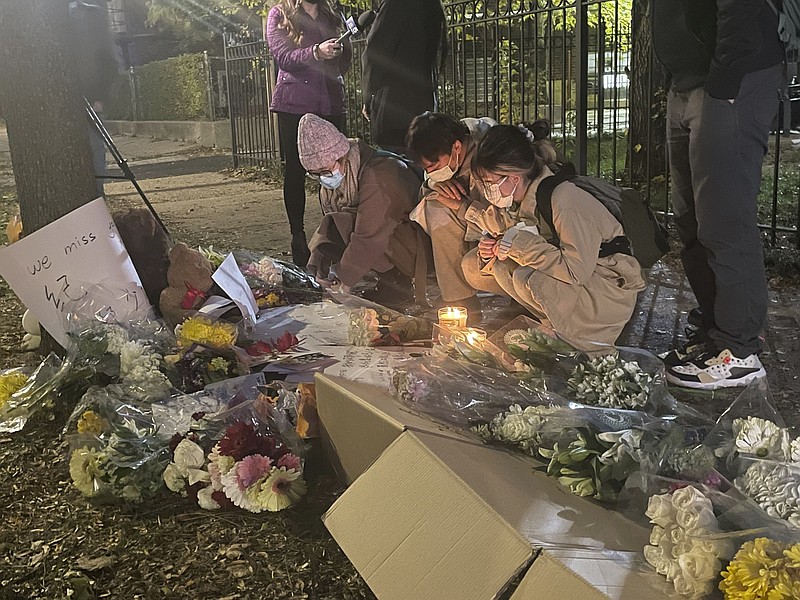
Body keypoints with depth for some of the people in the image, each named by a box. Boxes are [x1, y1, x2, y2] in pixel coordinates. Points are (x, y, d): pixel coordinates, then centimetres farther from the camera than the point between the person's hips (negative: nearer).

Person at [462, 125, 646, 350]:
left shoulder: (564, 199, -26)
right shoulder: (516, 201, -2)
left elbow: (577, 270, -32)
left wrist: (520, 244, -28)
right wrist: (490, 252, -16)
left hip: (610, 289, -8)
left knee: (527, 280, -35)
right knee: (472, 265, -3)